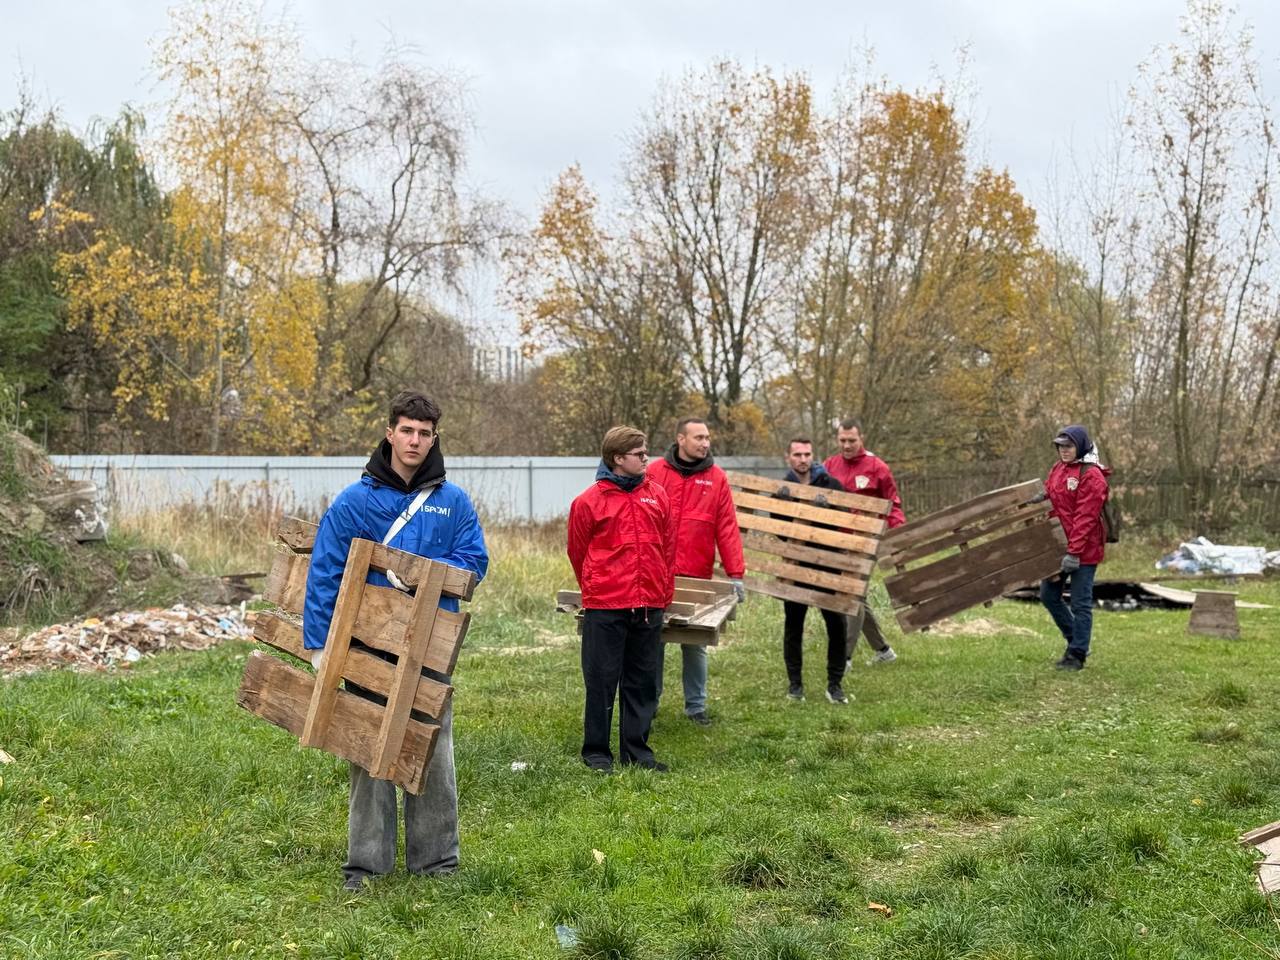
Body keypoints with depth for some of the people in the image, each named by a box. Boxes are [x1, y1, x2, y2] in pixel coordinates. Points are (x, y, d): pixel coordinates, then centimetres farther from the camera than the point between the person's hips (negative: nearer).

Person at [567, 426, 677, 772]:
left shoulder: (657, 495, 8)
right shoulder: (589, 501, -5)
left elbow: (668, 547, 14)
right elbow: (578, 552, 6)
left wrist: (664, 591, 13)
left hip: (649, 606, 4)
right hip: (604, 609, -4)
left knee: (643, 682, 10)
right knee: (601, 681, 3)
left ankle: (636, 750, 20)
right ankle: (596, 751, 14)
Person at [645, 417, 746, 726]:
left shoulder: (716, 478, 2)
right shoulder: (655, 472, 0)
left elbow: (727, 528, -1)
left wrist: (736, 573, -6)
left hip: (697, 578, 0)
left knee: (695, 644, 7)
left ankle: (696, 706, 17)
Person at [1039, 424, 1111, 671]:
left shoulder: (1091, 475, -15)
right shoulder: (1058, 469, 10)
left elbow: (1085, 518, -20)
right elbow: (1050, 496, 24)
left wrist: (1074, 552, -25)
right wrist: (1039, 498, -1)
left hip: (1084, 550, -8)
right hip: (1058, 546, 9)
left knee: (1080, 603, 0)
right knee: (1048, 595, 14)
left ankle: (1077, 655, 8)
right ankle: (1075, 639, 29)